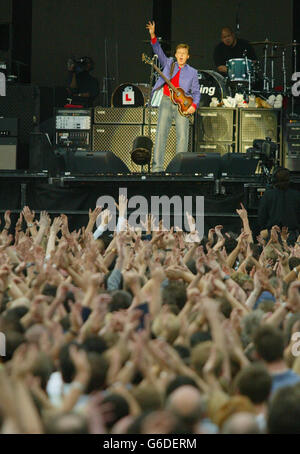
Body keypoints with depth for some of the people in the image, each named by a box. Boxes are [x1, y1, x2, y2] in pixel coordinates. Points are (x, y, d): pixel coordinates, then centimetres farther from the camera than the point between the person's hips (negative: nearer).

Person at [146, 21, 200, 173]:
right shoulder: (168, 64, 14)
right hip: (166, 102, 0)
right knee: (161, 133, -8)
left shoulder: (192, 72, 12)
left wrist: (194, 105, -7)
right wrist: (153, 36, -11)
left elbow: (196, 91, 11)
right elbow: (159, 52, 3)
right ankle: (157, 167, -10)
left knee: (182, 137, -7)